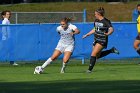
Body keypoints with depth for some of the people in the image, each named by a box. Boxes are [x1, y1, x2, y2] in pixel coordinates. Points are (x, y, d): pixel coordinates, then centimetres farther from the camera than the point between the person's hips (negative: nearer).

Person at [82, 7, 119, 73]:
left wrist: (107, 33, -47)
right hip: (96, 40, 9)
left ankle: (90, 69, -10)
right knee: (98, 56, 14)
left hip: (102, 41, -9)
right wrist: (87, 35, 23)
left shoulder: (106, 21, -15)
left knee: (93, 54, -16)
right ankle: (111, 50, 27)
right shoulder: (96, 21, 8)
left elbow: (111, 29, -26)